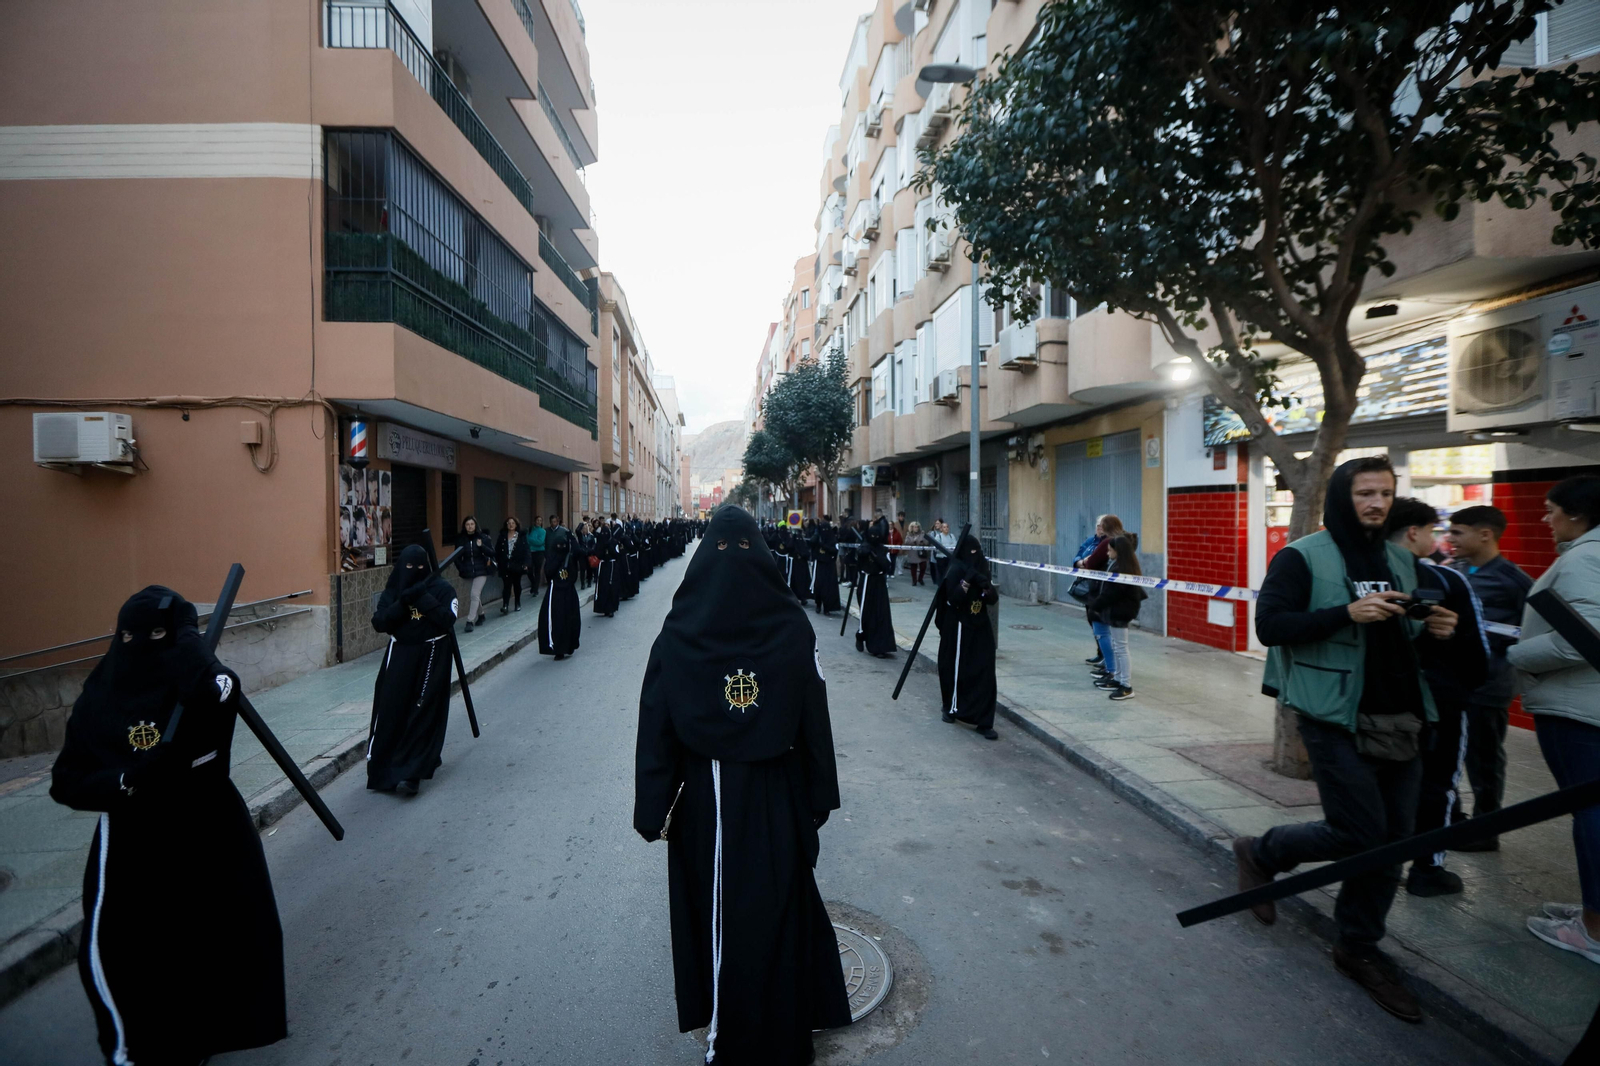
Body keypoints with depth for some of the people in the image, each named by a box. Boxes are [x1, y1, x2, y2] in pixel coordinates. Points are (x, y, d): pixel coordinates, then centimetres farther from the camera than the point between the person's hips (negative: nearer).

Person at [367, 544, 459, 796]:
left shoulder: (442, 588, -4)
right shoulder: (393, 591, 6)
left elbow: (448, 620, -17)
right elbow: (379, 623, -5)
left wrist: (424, 598, -22)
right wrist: (403, 603, -18)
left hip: (431, 659, -3)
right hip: (399, 657, 3)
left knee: (422, 716, -3)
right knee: (391, 713, 2)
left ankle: (412, 773, 0)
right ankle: (384, 770, 17)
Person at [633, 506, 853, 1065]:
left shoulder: (678, 633, -13)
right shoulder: (792, 626, -13)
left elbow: (656, 727, -10)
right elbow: (815, 720, -9)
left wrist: (654, 808, -2)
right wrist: (819, 797, 2)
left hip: (705, 797, 0)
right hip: (776, 795, 0)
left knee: (715, 910, 18)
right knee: (777, 908, 19)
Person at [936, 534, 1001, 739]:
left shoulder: (981, 569, 7)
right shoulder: (956, 570, -12)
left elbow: (994, 599, 6)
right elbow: (953, 599, -22)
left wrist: (987, 588, -14)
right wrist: (967, 580, -29)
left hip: (980, 626, 6)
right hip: (959, 627, -6)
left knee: (984, 672, 0)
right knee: (957, 668, 8)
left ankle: (984, 722, 2)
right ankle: (951, 707, 33)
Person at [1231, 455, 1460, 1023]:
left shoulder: (1401, 561, 13)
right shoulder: (1302, 557, -8)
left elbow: (1405, 635, 21)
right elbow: (1269, 625, -14)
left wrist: (1432, 629, -1)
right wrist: (1347, 614, -23)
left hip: (1400, 719, 7)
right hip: (1336, 718, -7)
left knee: (1393, 840, 9)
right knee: (1360, 835, -7)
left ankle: (1359, 947, 27)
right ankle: (1262, 852, 20)